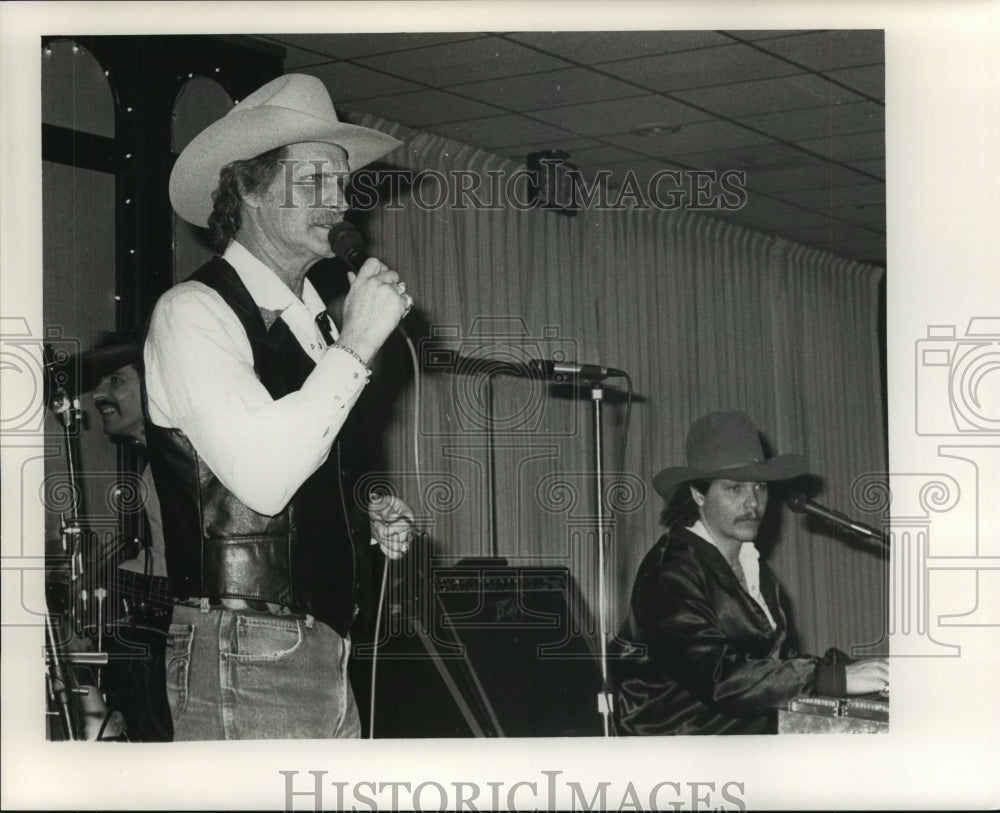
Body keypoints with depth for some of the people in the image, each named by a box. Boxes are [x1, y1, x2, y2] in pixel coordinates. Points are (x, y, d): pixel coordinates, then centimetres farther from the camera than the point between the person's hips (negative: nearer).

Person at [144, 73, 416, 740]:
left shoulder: (315, 321, 14)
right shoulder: (191, 311, -10)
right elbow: (260, 478, -23)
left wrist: (368, 517, 7)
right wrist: (356, 346, -18)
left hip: (325, 652, 8)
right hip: (244, 658, -8)